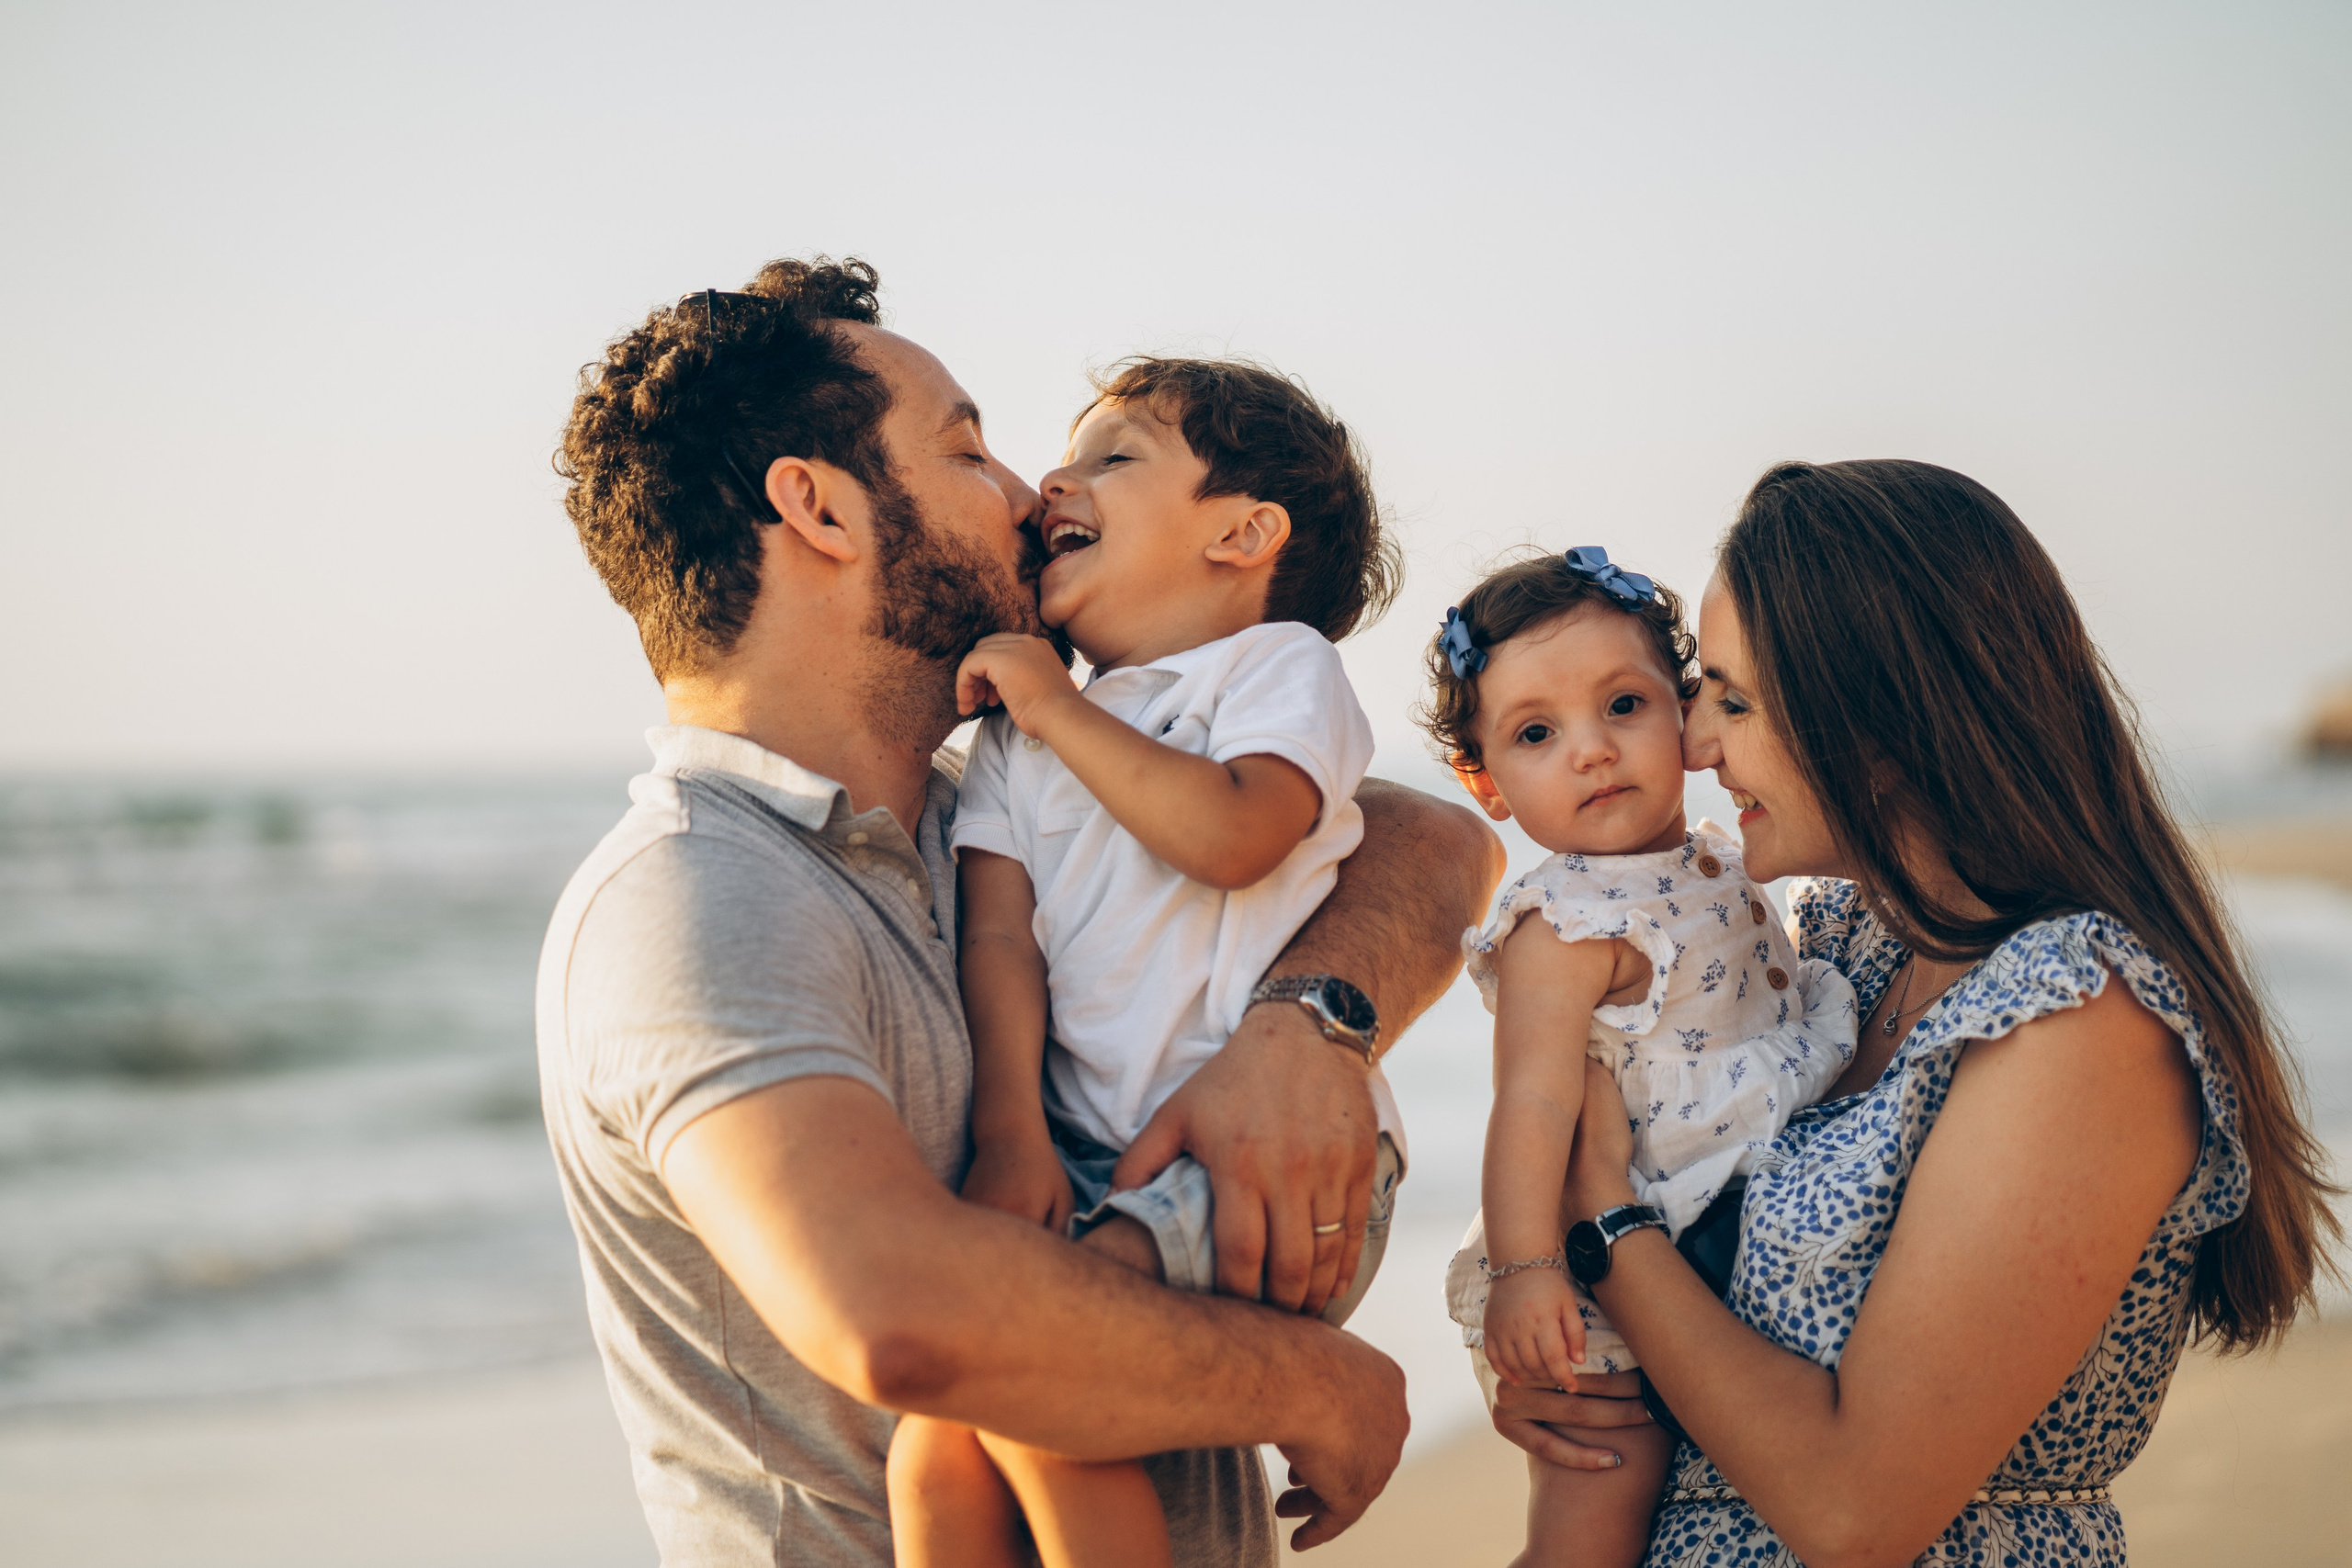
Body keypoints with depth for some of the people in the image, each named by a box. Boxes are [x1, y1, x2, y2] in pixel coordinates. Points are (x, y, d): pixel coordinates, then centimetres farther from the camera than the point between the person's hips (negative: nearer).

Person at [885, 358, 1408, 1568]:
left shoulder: (1280, 664, 5)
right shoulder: (1015, 737, 20)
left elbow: (1235, 835, -16)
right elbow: (999, 935, 5)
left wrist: (1059, 708, -8)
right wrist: (1010, 1132, -10)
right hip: (1090, 1165, 5)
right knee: (935, 1447, -14)